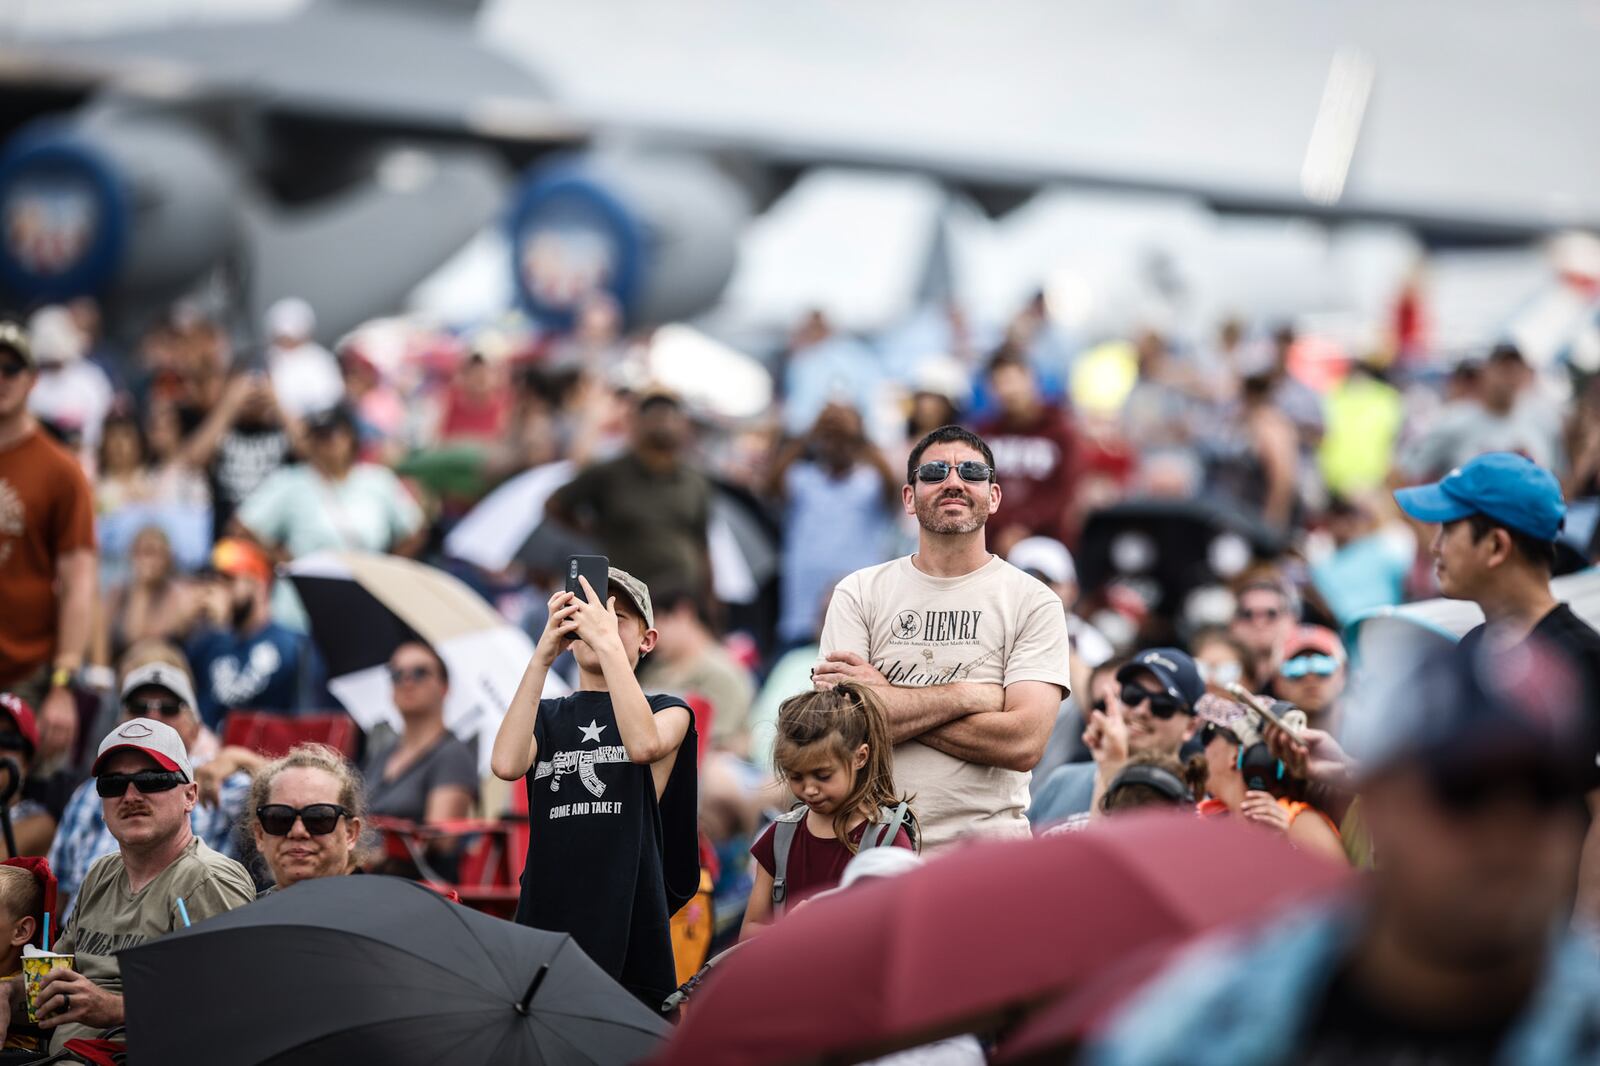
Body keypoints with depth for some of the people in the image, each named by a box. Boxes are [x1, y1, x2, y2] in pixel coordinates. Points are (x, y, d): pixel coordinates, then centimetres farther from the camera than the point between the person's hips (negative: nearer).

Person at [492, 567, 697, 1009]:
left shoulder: (668, 711, 9)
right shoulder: (547, 717, 15)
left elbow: (644, 745, -17)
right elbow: (506, 764, -9)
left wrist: (607, 640, -17)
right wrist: (543, 654, -11)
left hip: (631, 926, -2)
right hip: (547, 917, 2)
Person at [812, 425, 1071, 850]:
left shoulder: (1033, 601, 4)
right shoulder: (860, 593, 9)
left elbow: (1023, 743, -9)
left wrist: (886, 699, -5)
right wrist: (972, 696, -6)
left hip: (987, 841, -2)